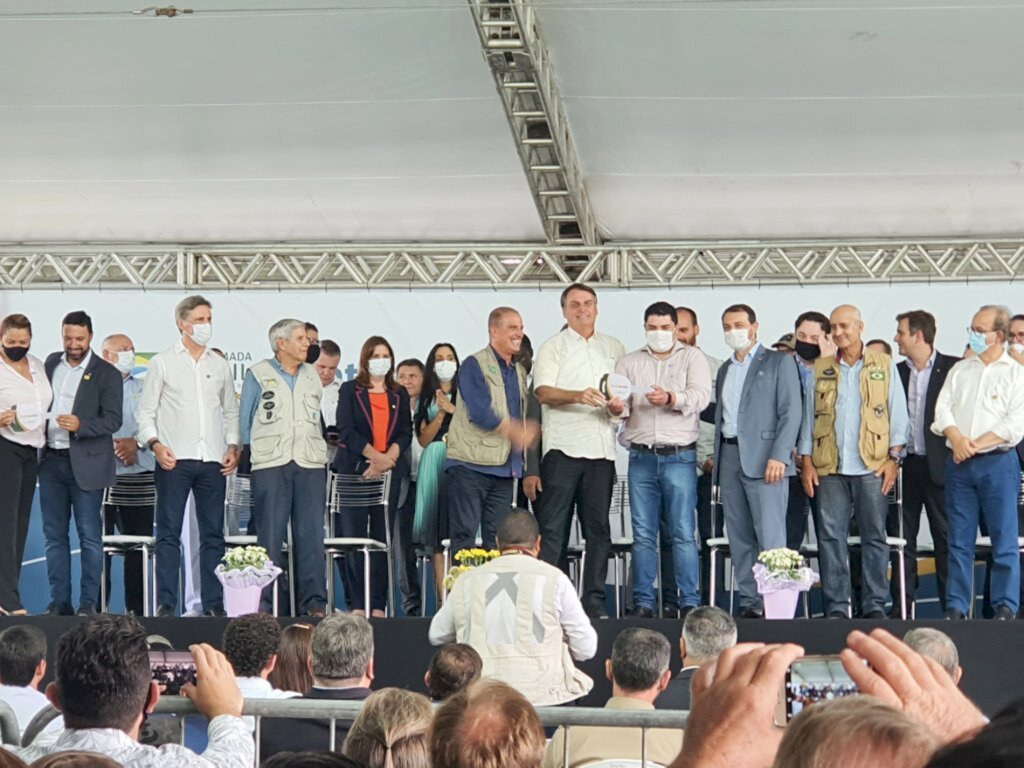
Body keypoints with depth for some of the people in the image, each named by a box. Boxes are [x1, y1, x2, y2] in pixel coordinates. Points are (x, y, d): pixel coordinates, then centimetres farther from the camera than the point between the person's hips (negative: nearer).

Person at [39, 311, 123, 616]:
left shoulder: (106, 373, -4)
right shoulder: (51, 364, 12)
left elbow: (113, 420, -9)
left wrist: (80, 426, -24)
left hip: (85, 463, -5)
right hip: (51, 462, 5)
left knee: (90, 536, -1)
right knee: (54, 535, 7)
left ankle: (88, 602, 4)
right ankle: (59, 600, 13)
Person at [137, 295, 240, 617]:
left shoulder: (220, 365, 15)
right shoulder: (163, 362, 5)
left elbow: (230, 412, 19)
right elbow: (146, 412, 4)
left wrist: (233, 446, 5)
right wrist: (155, 443, -11)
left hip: (212, 460, 3)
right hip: (174, 459, -3)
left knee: (213, 533, 3)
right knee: (169, 533, -3)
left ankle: (213, 603, 6)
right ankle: (166, 603, -2)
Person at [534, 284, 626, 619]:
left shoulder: (615, 348, 18)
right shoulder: (553, 346, 7)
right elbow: (543, 391, -6)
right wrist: (578, 396, -23)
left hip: (601, 449, 4)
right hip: (563, 447, -3)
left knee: (598, 528, 3)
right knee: (553, 527, -5)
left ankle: (594, 601, 6)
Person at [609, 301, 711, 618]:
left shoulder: (692, 358, 7)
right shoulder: (629, 363, 14)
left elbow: (700, 397, -8)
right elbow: (622, 403, 3)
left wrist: (671, 398, -27)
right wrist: (616, 407, -22)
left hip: (679, 456, -2)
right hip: (641, 457, 3)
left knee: (684, 533, -4)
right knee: (643, 535, 4)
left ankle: (691, 602, 0)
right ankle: (643, 602, 9)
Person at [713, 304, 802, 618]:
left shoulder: (779, 362, 3)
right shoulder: (725, 370, 22)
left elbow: (791, 412, -5)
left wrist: (779, 455, -16)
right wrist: (716, 457, 12)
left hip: (763, 458, -6)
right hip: (729, 458, 6)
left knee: (770, 537, -11)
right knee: (739, 539, 5)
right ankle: (749, 603, 8)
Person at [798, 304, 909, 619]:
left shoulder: (884, 366, 7)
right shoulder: (820, 369, 12)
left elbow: (898, 415, 5)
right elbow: (808, 416, 11)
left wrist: (894, 457, -3)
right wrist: (807, 461, 4)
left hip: (872, 466, -1)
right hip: (829, 467, 2)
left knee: (874, 535, 0)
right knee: (831, 535, -1)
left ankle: (874, 605, 5)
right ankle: (836, 605, 3)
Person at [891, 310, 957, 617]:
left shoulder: (953, 368, -3)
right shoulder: (896, 372, 11)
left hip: (938, 465, -4)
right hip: (904, 465, 4)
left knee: (946, 538, 1)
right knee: (901, 537, 6)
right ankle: (902, 607, 11)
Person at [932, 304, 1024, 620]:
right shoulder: (960, 370, 14)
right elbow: (942, 409, 6)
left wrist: (976, 446, -12)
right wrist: (958, 440, -12)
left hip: (997, 463, -4)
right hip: (959, 465, 4)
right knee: (959, 541, 5)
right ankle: (956, 608, 9)